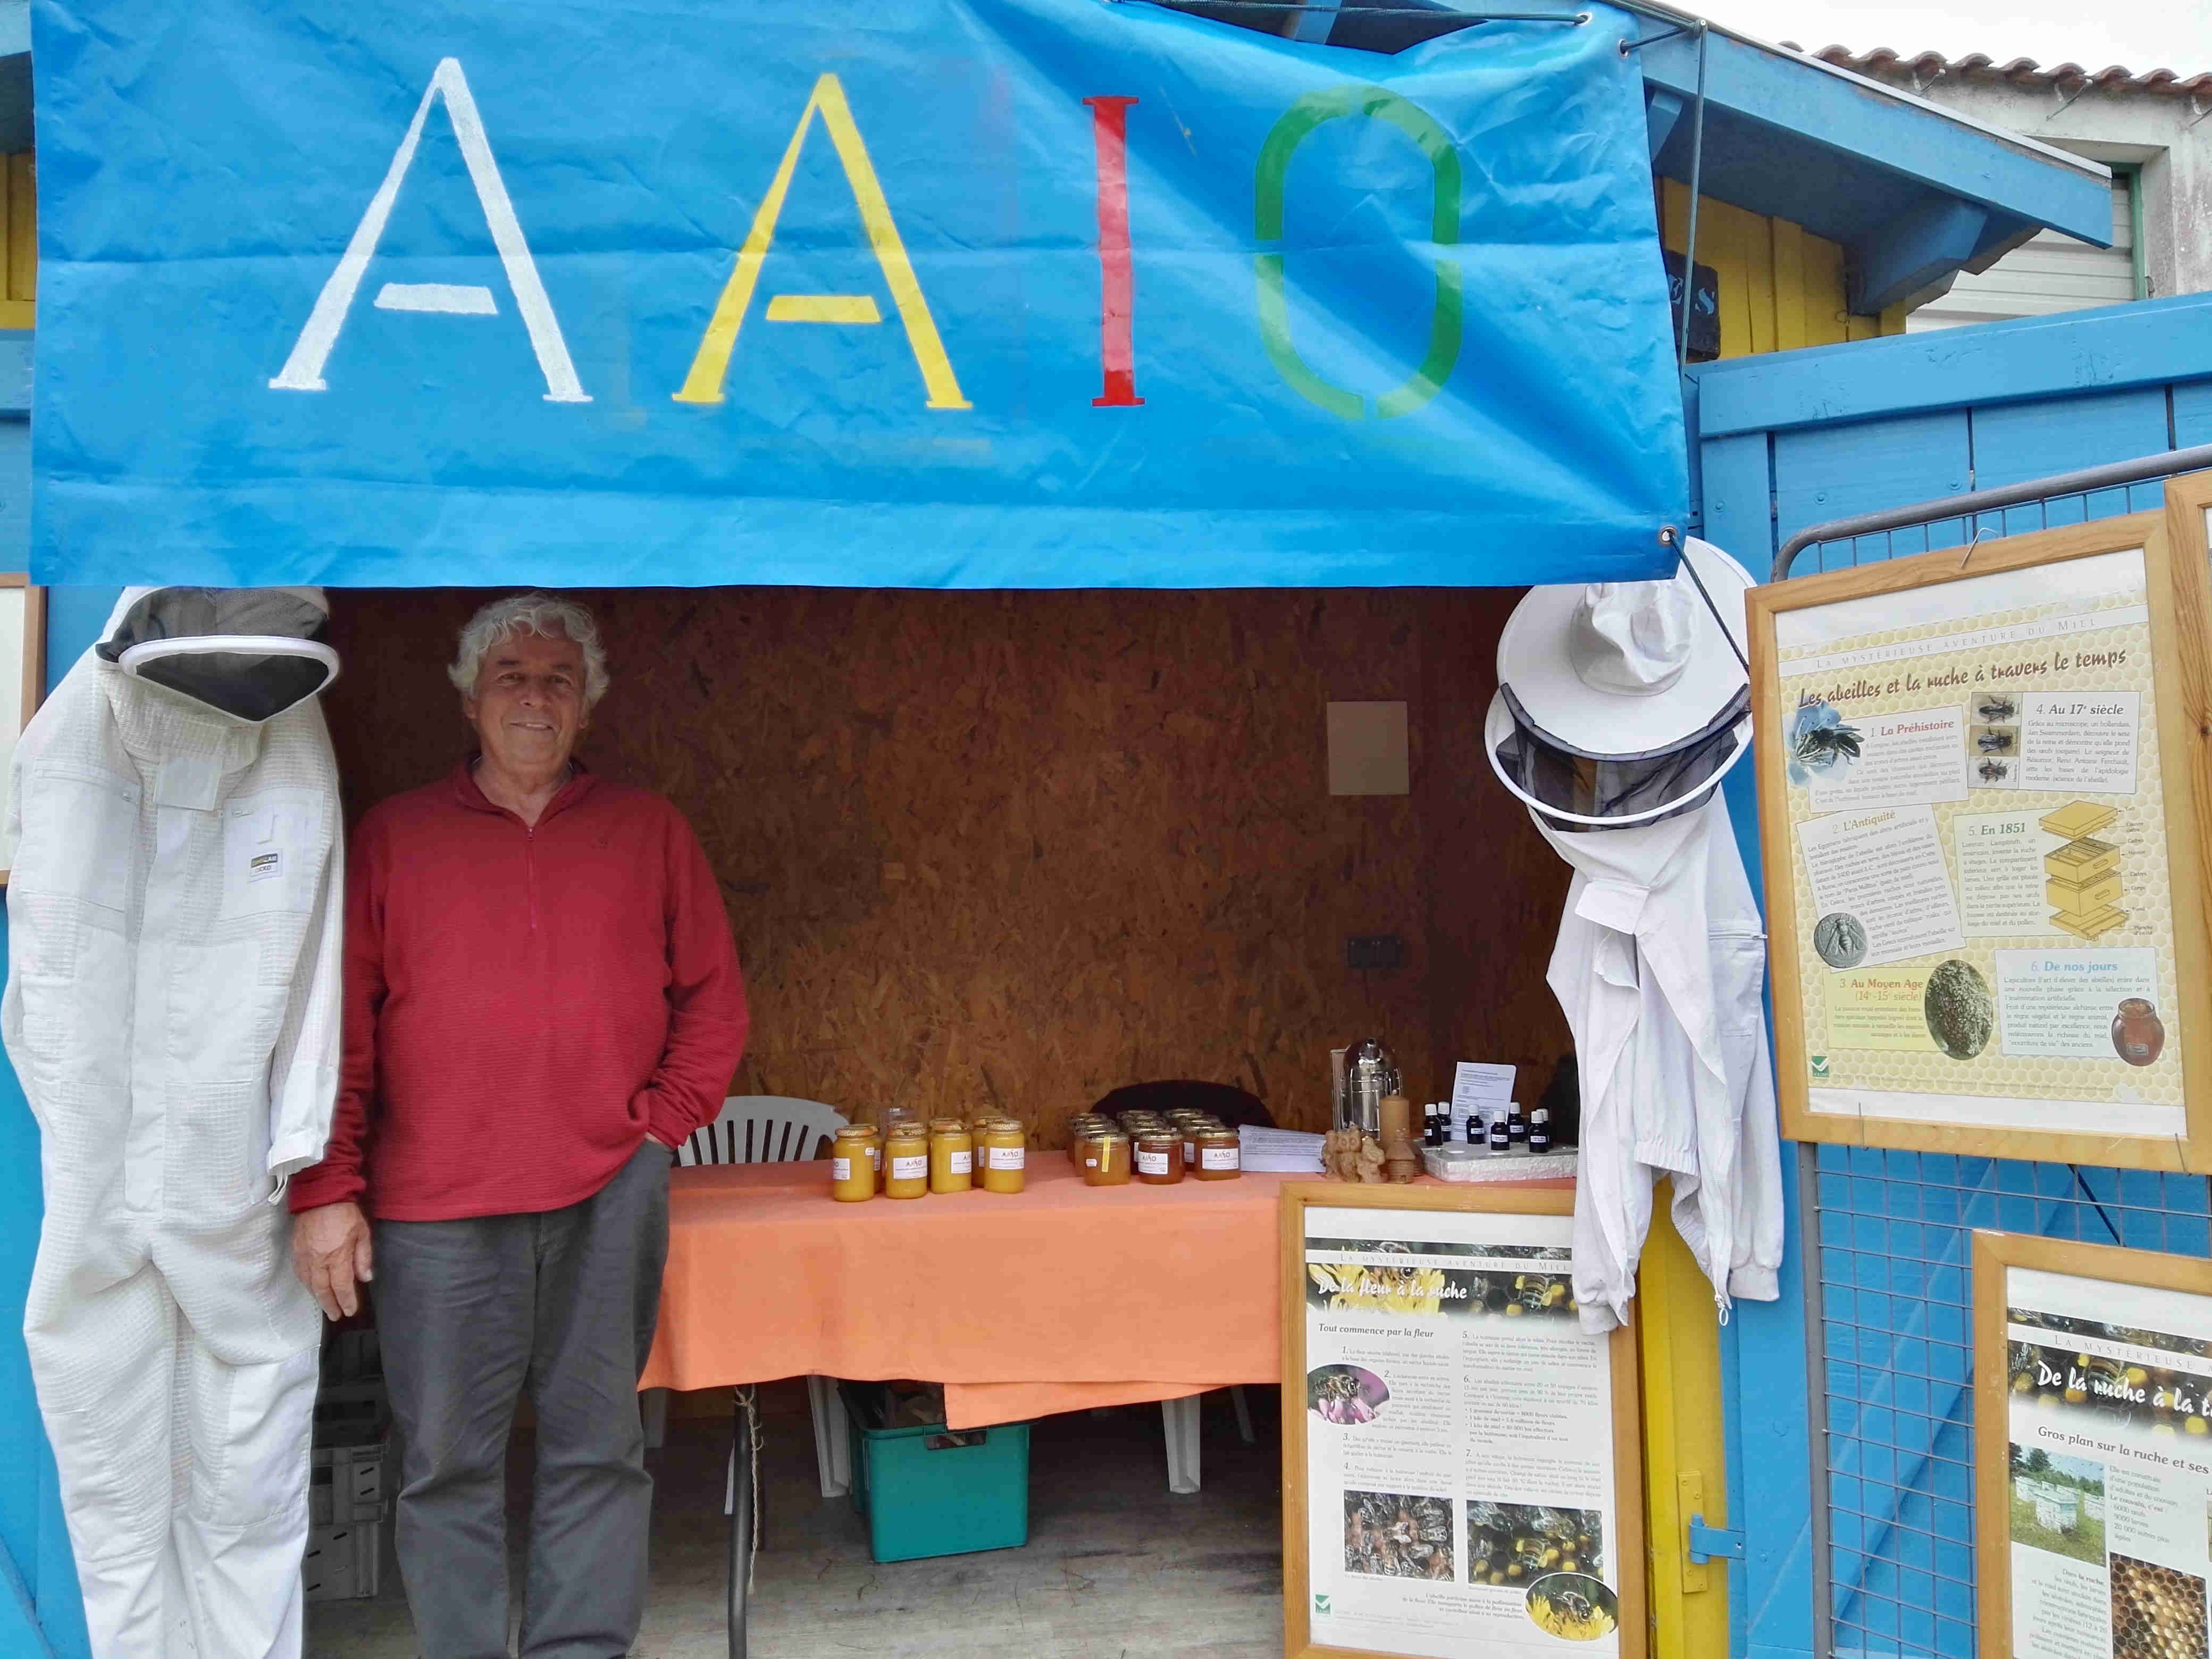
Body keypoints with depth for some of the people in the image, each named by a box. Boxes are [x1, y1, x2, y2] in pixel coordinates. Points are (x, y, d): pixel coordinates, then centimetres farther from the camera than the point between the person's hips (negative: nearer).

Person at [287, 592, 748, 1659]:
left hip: (609, 1197, 1)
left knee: (596, 1447, 8)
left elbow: (714, 999, 11)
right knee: (447, 1461, 5)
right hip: (436, 1208, 0)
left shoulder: (648, 830, 9)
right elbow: (340, 1028, 3)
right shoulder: (394, 836, 7)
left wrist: (664, 1120, 0)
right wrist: (327, 1191, -2)